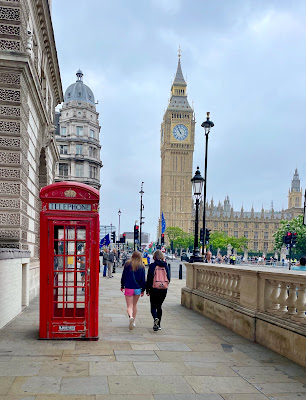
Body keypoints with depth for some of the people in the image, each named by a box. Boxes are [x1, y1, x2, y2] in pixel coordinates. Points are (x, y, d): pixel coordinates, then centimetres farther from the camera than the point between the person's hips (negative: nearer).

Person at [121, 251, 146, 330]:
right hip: (137, 288, 2)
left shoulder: (127, 264, -3)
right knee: (134, 305, 18)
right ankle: (133, 322, 22)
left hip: (128, 288, -2)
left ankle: (131, 317, -30)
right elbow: (143, 279, 1)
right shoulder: (141, 266, -1)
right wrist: (143, 290, 8)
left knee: (129, 306, -1)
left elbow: (123, 276, 2)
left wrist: (122, 286, 13)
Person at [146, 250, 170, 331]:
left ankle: (155, 318, -22)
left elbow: (149, 279, -6)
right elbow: (168, 279, 5)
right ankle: (158, 325, 14)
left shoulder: (152, 266, -7)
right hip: (163, 290, 3)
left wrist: (147, 290, 2)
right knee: (159, 306, 15)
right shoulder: (165, 266, 1)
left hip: (154, 289, -3)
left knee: (153, 306, 7)